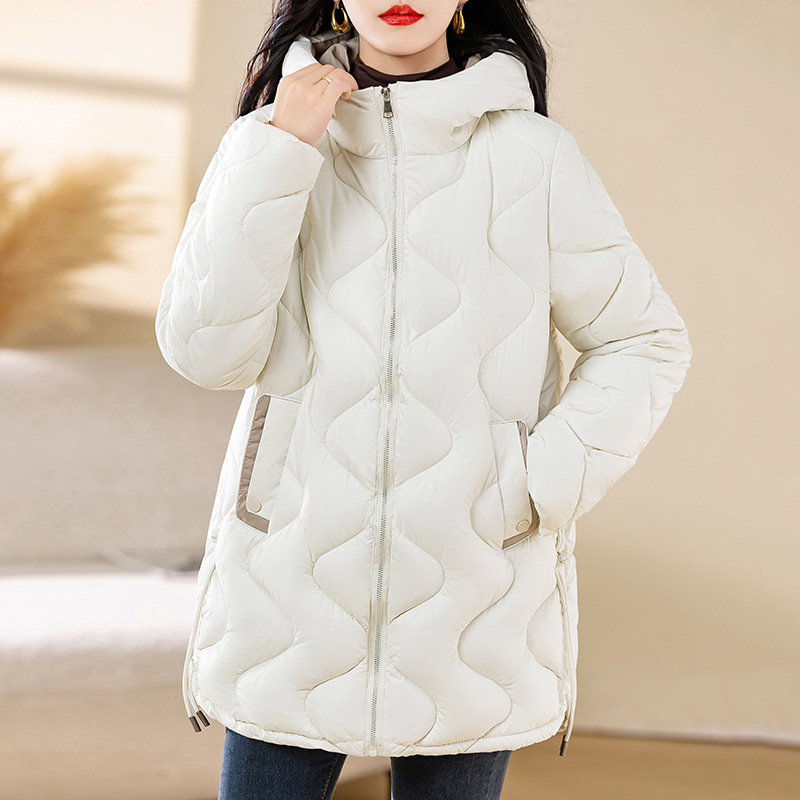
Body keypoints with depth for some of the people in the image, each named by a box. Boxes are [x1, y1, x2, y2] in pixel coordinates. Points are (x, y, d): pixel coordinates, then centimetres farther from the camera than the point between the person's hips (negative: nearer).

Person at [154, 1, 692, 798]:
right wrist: (280, 151, -13)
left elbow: (644, 341, 5)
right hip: (290, 593, 1)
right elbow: (206, 347, -8)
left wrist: (544, 485, -7)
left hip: (472, 610, 0)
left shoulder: (532, 156, -2)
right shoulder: (274, 142, 3)